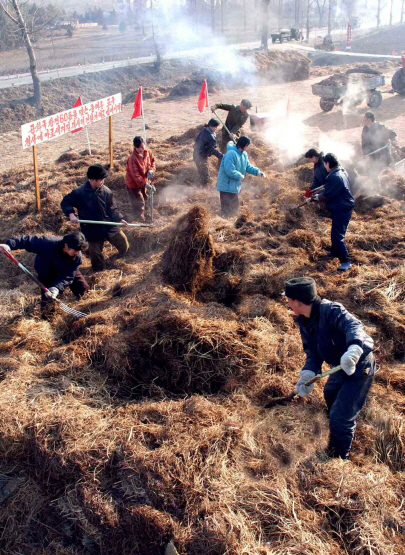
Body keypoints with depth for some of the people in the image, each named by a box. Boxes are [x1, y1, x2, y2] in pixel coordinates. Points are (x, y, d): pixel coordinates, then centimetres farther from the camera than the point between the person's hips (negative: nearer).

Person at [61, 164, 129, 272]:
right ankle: (98, 270, 37)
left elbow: (112, 208, 1)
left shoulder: (105, 191, -7)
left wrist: (120, 219, -13)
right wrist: (71, 214, -19)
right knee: (96, 253, 10)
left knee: (123, 243, 15)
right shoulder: (79, 192, -16)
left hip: (110, 226, 3)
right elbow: (65, 202, -3)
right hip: (92, 230, -3)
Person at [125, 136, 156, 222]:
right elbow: (135, 174, -32)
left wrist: (151, 170, -15)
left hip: (144, 181, 8)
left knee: (144, 198, 25)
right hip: (133, 183, -8)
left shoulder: (148, 152, -9)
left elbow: (152, 162, 7)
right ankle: (140, 221, 4)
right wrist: (145, 184, -38)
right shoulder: (133, 158, -31)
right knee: (139, 204, -7)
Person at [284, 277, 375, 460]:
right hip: (341, 366, 10)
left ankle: (338, 459, 16)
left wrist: (354, 348, -68)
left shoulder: (331, 310, -30)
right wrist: (307, 373, -22)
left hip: (359, 366, -10)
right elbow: (312, 351, -3)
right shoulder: (304, 321, -3)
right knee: (330, 394, 35)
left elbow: (353, 325, -47)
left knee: (340, 417, -9)